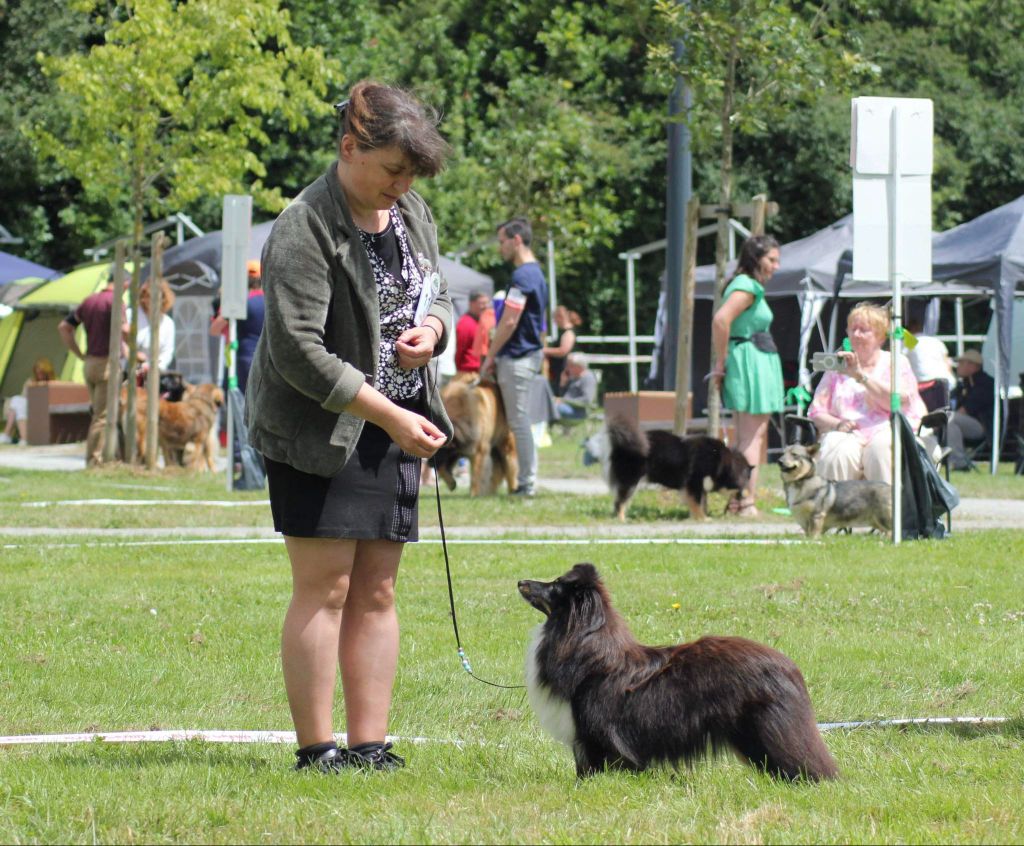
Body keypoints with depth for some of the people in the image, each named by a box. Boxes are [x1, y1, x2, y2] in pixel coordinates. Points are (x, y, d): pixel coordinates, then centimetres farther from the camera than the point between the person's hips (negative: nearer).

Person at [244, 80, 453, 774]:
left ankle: (370, 745, 8)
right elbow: (298, 352, -21)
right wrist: (391, 416, -21)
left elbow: (439, 295, 23)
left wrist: (432, 331, -3)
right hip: (319, 430, -7)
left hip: (395, 425, 7)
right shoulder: (304, 231, -17)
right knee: (326, 588, -8)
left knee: (377, 593, 6)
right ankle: (316, 749, -4)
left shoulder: (412, 213, 8)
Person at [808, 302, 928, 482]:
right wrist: (837, 424, -8)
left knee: (881, 450, -36)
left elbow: (901, 401, -6)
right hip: (848, 435, 2)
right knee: (837, 455, -33)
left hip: (886, 429, -2)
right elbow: (816, 412, 15)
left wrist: (861, 376, -13)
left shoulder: (896, 363, 14)